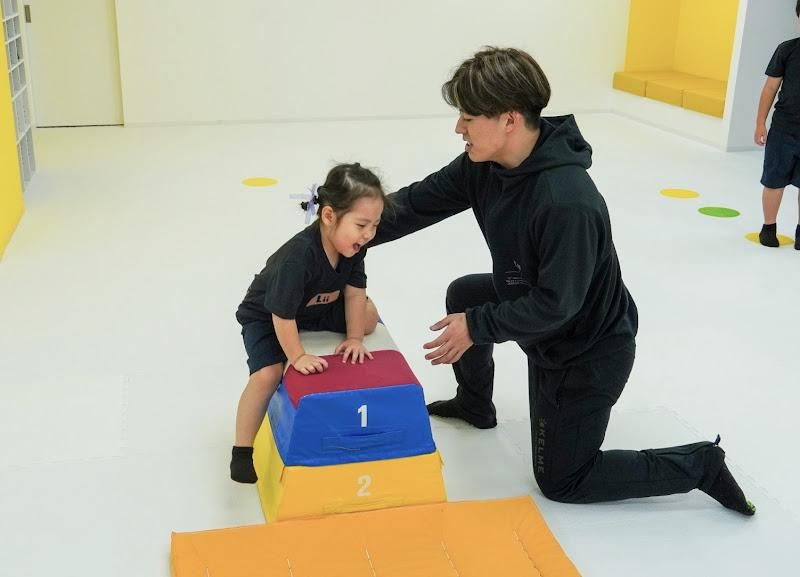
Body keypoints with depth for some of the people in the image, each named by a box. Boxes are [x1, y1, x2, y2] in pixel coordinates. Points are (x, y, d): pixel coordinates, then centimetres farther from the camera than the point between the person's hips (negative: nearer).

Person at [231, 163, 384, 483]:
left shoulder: (355, 243, -22)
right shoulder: (299, 256, -42)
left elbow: (354, 291, -11)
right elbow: (282, 314, -35)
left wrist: (354, 338, -13)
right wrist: (297, 356, -27)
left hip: (318, 306, 7)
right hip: (265, 315, -6)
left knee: (368, 315, -2)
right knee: (268, 374, -23)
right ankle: (242, 452, -6)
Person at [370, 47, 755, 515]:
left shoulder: (567, 202, -38)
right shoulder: (484, 165, -13)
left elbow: (556, 303, -32)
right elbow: (419, 202, -4)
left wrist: (476, 326, -23)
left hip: (589, 350, -8)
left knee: (561, 481, 5)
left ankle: (700, 464, 11)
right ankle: (475, 404, 42)